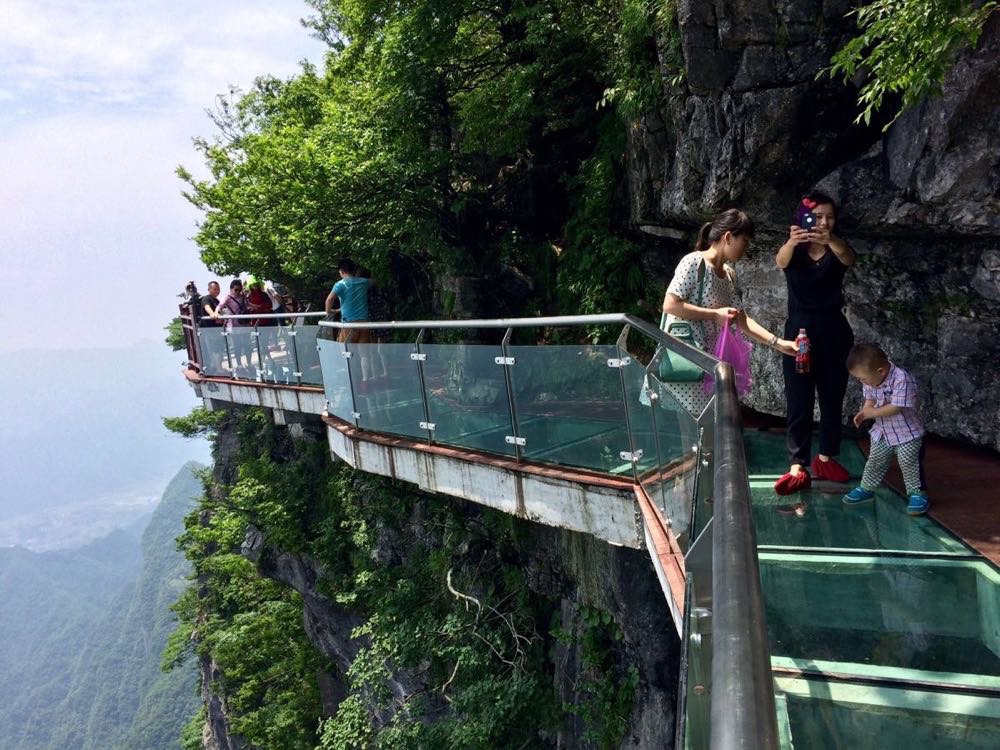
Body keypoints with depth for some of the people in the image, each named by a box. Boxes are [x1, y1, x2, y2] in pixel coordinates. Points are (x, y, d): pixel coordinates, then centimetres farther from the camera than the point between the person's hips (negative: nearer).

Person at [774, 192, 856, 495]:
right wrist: (792, 241, -50)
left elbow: (848, 258, -24)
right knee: (798, 401, -5)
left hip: (834, 331, 2)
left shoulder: (837, 250, 1)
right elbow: (781, 261, -26)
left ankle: (825, 459, 24)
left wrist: (830, 241, -48)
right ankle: (797, 468, -7)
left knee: (833, 398, 10)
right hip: (800, 329, -2)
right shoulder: (793, 250, -1)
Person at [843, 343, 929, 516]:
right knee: (875, 461, 13)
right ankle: (866, 488, 28)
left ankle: (918, 494, 13)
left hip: (907, 433, -6)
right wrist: (863, 414, -14)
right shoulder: (871, 379, -8)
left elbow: (895, 407, -32)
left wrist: (870, 413, -25)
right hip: (882, 432, 6)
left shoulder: (902, 379, -30)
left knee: (909, 463, -3)